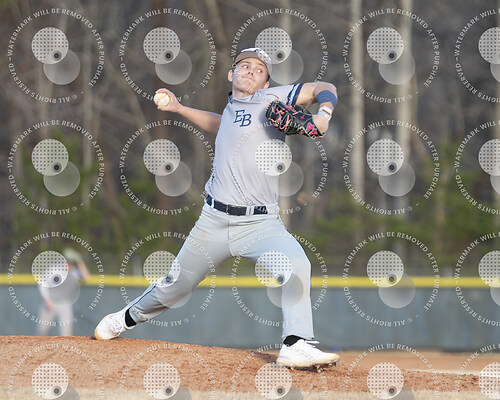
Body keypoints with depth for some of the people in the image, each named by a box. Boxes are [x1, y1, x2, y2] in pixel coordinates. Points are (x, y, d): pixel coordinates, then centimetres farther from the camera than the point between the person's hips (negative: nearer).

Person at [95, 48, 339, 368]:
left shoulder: (270, 100, -2)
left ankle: (297, 345, -33)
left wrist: (323, 116, -24)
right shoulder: (233, 107, 13)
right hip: (215, 220, 5)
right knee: (175, 286, 15)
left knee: (297, 264, -32)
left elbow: (325, 88, -5)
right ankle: (128, 318, 41)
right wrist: (179, 108, 33)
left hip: (261, 224, -4)